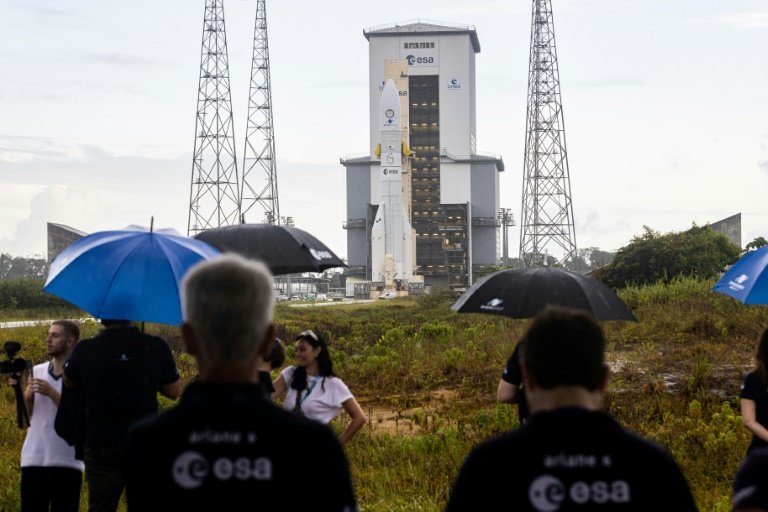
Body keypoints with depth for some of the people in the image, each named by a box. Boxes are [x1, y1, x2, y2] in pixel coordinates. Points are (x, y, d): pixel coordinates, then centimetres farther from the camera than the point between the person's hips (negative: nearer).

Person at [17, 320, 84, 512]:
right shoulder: (36, 371, 11)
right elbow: (26, 415, 9)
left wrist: (51, 393, -17)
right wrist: (26, 394, -10)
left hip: (66, 460, -4)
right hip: (33, 458, 4)